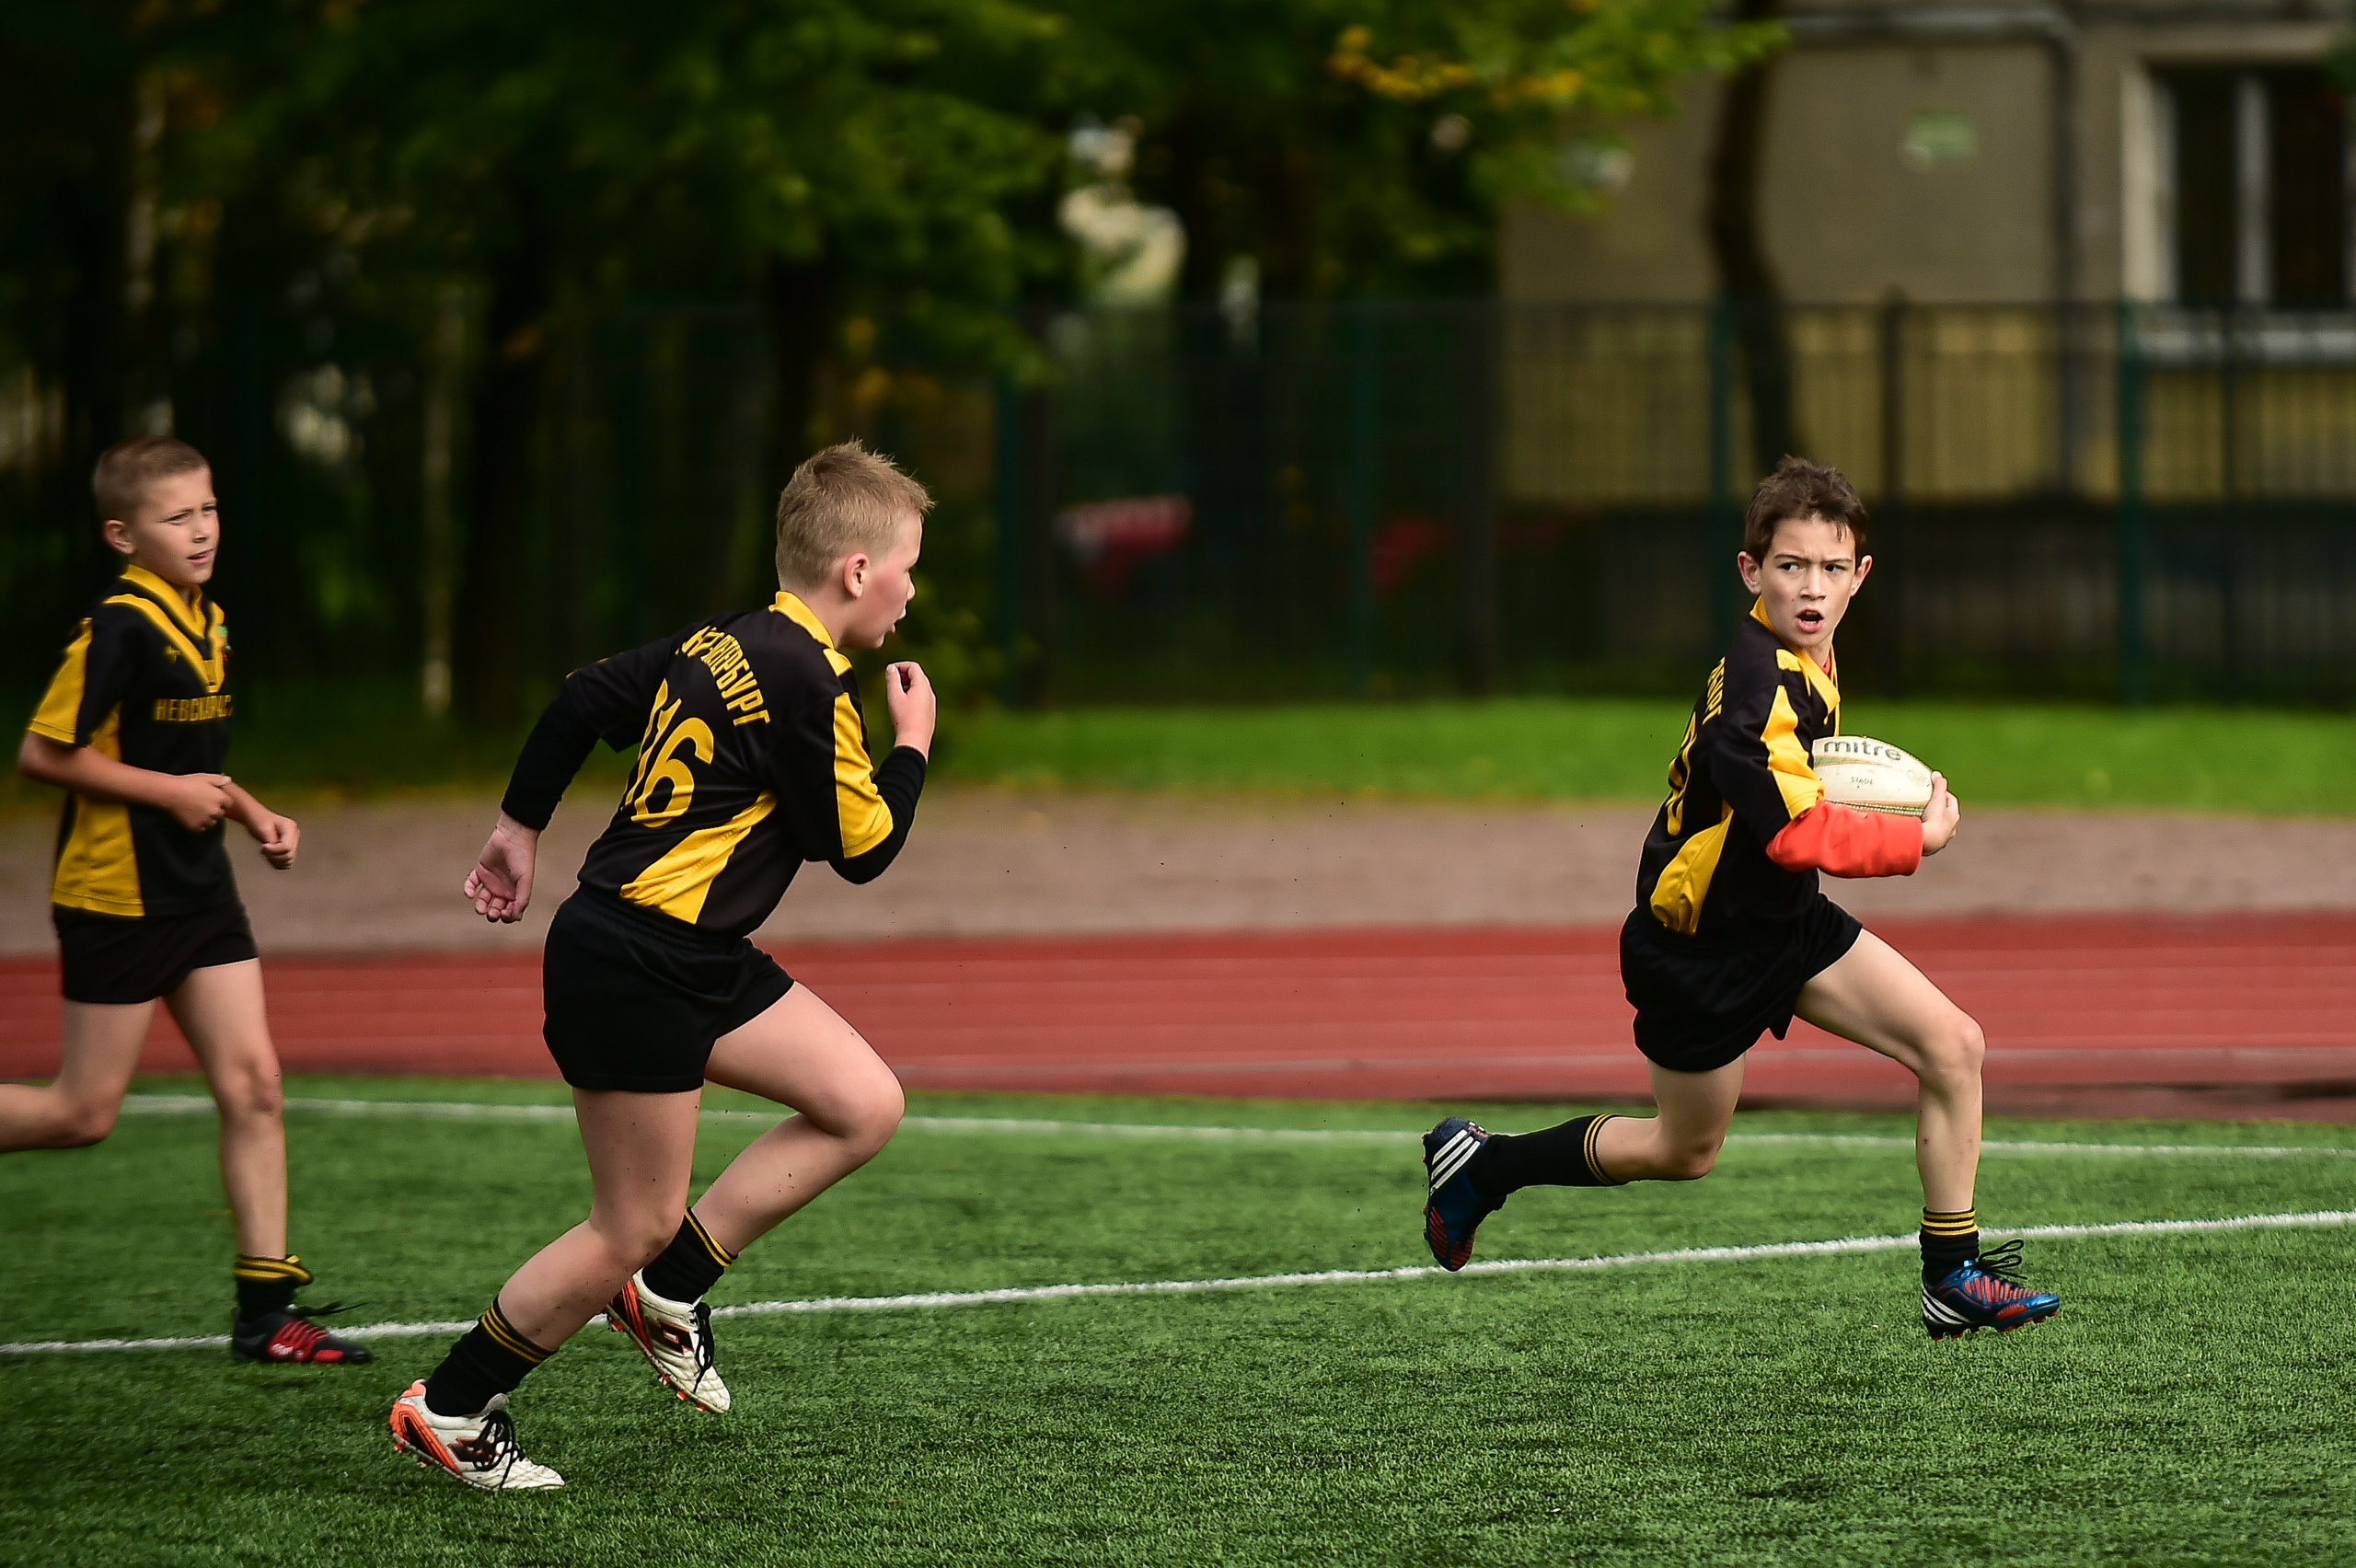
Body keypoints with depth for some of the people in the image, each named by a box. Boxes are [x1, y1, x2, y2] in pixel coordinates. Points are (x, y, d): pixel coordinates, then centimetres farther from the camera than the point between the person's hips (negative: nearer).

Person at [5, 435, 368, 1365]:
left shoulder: (207, 623, 10)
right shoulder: (120, 628, -17)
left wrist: (251, 813, 9)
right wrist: (170, 791, -16)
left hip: (197, 889, 8)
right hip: (115, 894, -8)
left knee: (253, 1082, 0)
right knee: (85, 1112, -3)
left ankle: (265, 1310, 2)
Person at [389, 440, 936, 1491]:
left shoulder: (722, 645, 9)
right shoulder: (807, 685, -19)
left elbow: (582, 701, 16)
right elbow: (864, 848, -11)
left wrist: (519, 829, 25)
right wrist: (912, 743, 5)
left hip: (700, 961, 10)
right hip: (632, 967, -10)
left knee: (865, 1106, 5)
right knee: (635, 1226, -3)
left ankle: (668, 1287, 13)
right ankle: (447, 1408, 8)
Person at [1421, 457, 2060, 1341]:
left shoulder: (1806, 662, 1)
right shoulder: (1757, 684, -30)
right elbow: (1796, 832, -35)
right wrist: (1917, 840, -22)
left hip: (1785, 921, 8)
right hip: (1701, 949, -8)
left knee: (1953, 1046, -4)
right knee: (1686, 1151, 11)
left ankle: (1953, 1278, 5)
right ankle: (1480, 1165, 32)